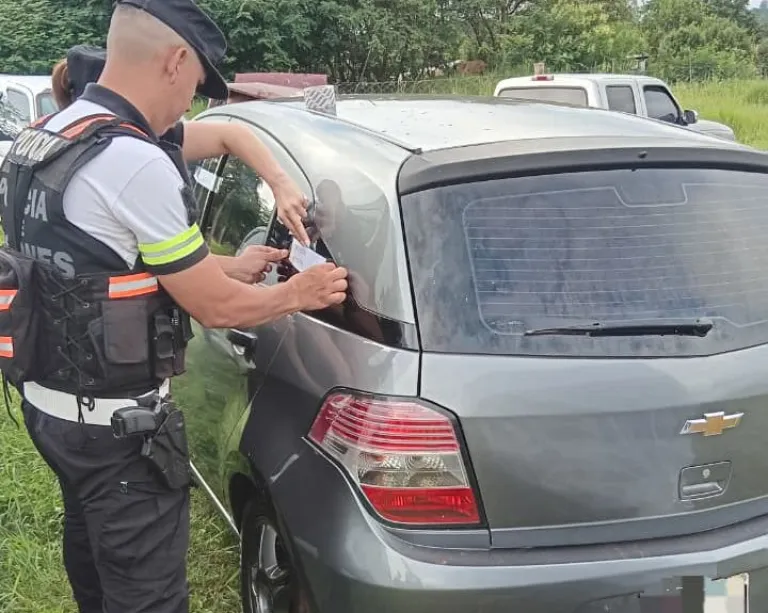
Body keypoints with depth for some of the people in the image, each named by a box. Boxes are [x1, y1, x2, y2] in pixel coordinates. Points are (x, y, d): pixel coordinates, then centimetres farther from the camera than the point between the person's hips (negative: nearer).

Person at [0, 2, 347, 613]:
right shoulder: (133, 161, -25)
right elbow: (215, 307, -17)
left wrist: (231, 267, 17)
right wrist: (297, 293, 1)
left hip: (50, 400, 10)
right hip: (115, 424, -10)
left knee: (95, 563, 27)